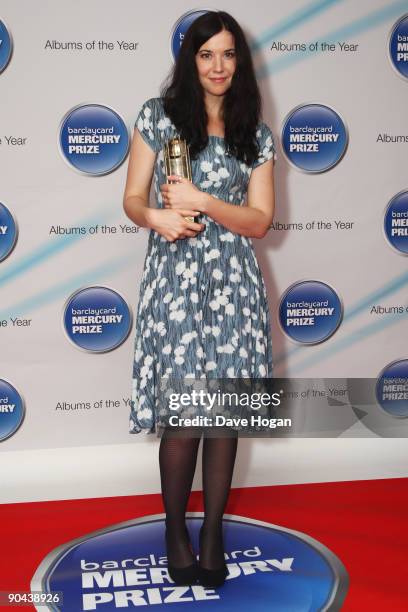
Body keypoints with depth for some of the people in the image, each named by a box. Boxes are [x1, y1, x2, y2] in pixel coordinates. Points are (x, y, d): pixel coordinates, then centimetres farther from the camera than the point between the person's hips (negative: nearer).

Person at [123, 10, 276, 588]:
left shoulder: (256, 134, 9)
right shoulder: (158, 115, 5)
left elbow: (260, 220, 3)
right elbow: (132, 199, 4)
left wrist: (204, 202, -12)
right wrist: (157, 216, -18)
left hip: (234, 283, 2)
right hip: (175, 278, -2)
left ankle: (213, 531, 23)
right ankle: (176, 529, 21)